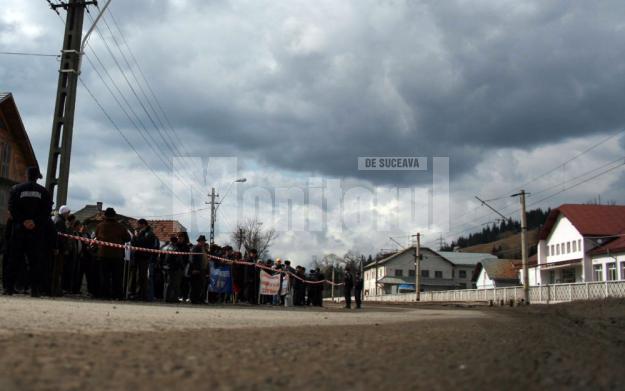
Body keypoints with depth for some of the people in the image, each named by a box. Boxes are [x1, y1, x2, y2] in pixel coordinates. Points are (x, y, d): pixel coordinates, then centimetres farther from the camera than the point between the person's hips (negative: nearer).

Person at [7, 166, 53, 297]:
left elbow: (12, 208, -5)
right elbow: (47, 210, -5)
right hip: (38, 231, 0)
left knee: (15, 259, 6)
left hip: (19, 229, 0)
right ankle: (35, 289, -4)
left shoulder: (16, 189, 5)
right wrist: (36, 222, -11)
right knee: (35, 261, 1)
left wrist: (23, 221, -9)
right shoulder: (44, 191, 5)